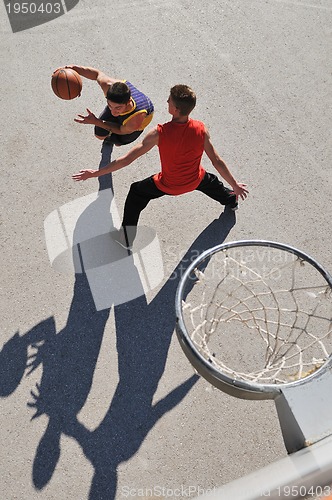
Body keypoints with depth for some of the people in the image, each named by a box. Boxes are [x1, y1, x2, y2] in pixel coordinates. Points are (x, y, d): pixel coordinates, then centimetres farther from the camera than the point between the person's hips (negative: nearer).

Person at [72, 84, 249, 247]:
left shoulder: (159, 133, -31)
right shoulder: (201, 130, -24)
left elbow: (126, 160, -29)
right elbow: (217, 161, -15)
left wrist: (95, 173, -20)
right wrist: (235, 185, -1)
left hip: (168, 185, -3)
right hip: (195, 181, 3)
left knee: (136, 193, 21)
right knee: (211, 180, 37)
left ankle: (127, 238, 26)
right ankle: (232, 200, 67)